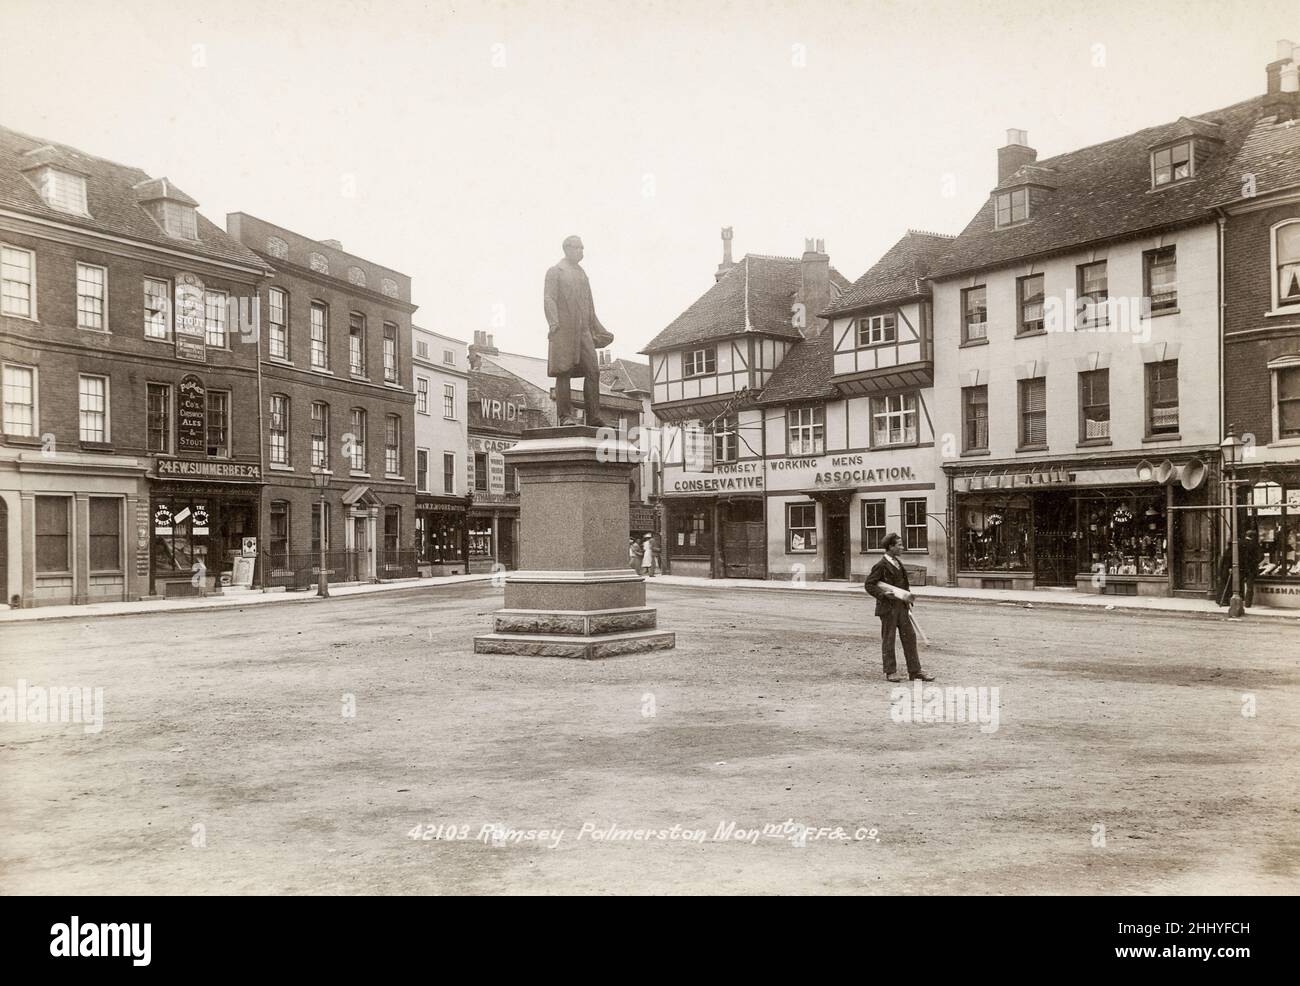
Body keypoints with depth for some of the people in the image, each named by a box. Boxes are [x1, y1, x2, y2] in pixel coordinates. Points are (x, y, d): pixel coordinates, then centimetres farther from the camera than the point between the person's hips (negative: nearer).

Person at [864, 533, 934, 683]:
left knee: (910, 636, 7)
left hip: (901, 606, 7)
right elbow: (869, 585, -14)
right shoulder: (881, 566, -11)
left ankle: (915, 670, 13)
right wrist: (884, 595, -22)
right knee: (888, 639, 2)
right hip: (888, 608, -7)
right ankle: (890, 672, 11)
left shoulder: (898, 564, 13)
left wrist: (908, 602, 15)